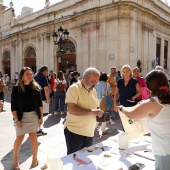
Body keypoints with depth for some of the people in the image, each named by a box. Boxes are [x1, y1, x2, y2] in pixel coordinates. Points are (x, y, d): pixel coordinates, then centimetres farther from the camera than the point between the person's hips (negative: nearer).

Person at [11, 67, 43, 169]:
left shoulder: (36, 87, -1)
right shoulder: (16, 89, -8)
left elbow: (40, 103, 3)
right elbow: (13, 106, -8)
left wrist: (41, 116, 0)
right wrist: (16, 120, -11)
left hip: (33, 115, 2)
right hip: (22, 116, -1)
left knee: (33, 136, 7)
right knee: (20, 138, 5)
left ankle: (35, 160, 24)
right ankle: (15, 160, 29)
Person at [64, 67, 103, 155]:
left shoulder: (93, 91, 11)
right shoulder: (74, 88, -12)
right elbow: (72, 109, -25)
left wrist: (99, 113, -1)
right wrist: (92, 111, -22)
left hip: (89, 133, 7)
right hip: (74, 132, -6)